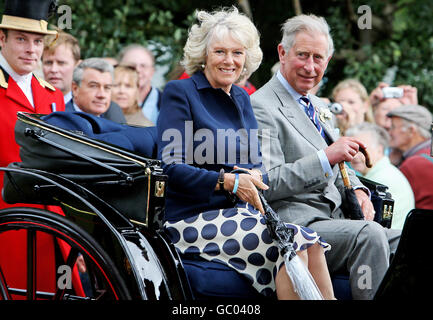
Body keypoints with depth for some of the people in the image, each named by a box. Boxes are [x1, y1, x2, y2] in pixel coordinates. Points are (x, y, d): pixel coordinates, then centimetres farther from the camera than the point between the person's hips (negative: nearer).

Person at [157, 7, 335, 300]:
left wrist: (255, 175, -7)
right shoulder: (180, 93, -1)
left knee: (312, 245, -22)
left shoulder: (242, 98, 20)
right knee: (293, 242, -27)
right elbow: (171, 168, -11)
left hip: (239, 213, 6)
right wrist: (227, 181, -23)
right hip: (192, 218, -6)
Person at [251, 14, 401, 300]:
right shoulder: (262, 108, -6)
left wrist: (357, 191, 6)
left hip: (335, 222, 9)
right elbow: (267, 184, -16)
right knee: (368, 234, -32)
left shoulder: (318, 107, 23)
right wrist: (326, 157, -21)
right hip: (295, 225, -9)